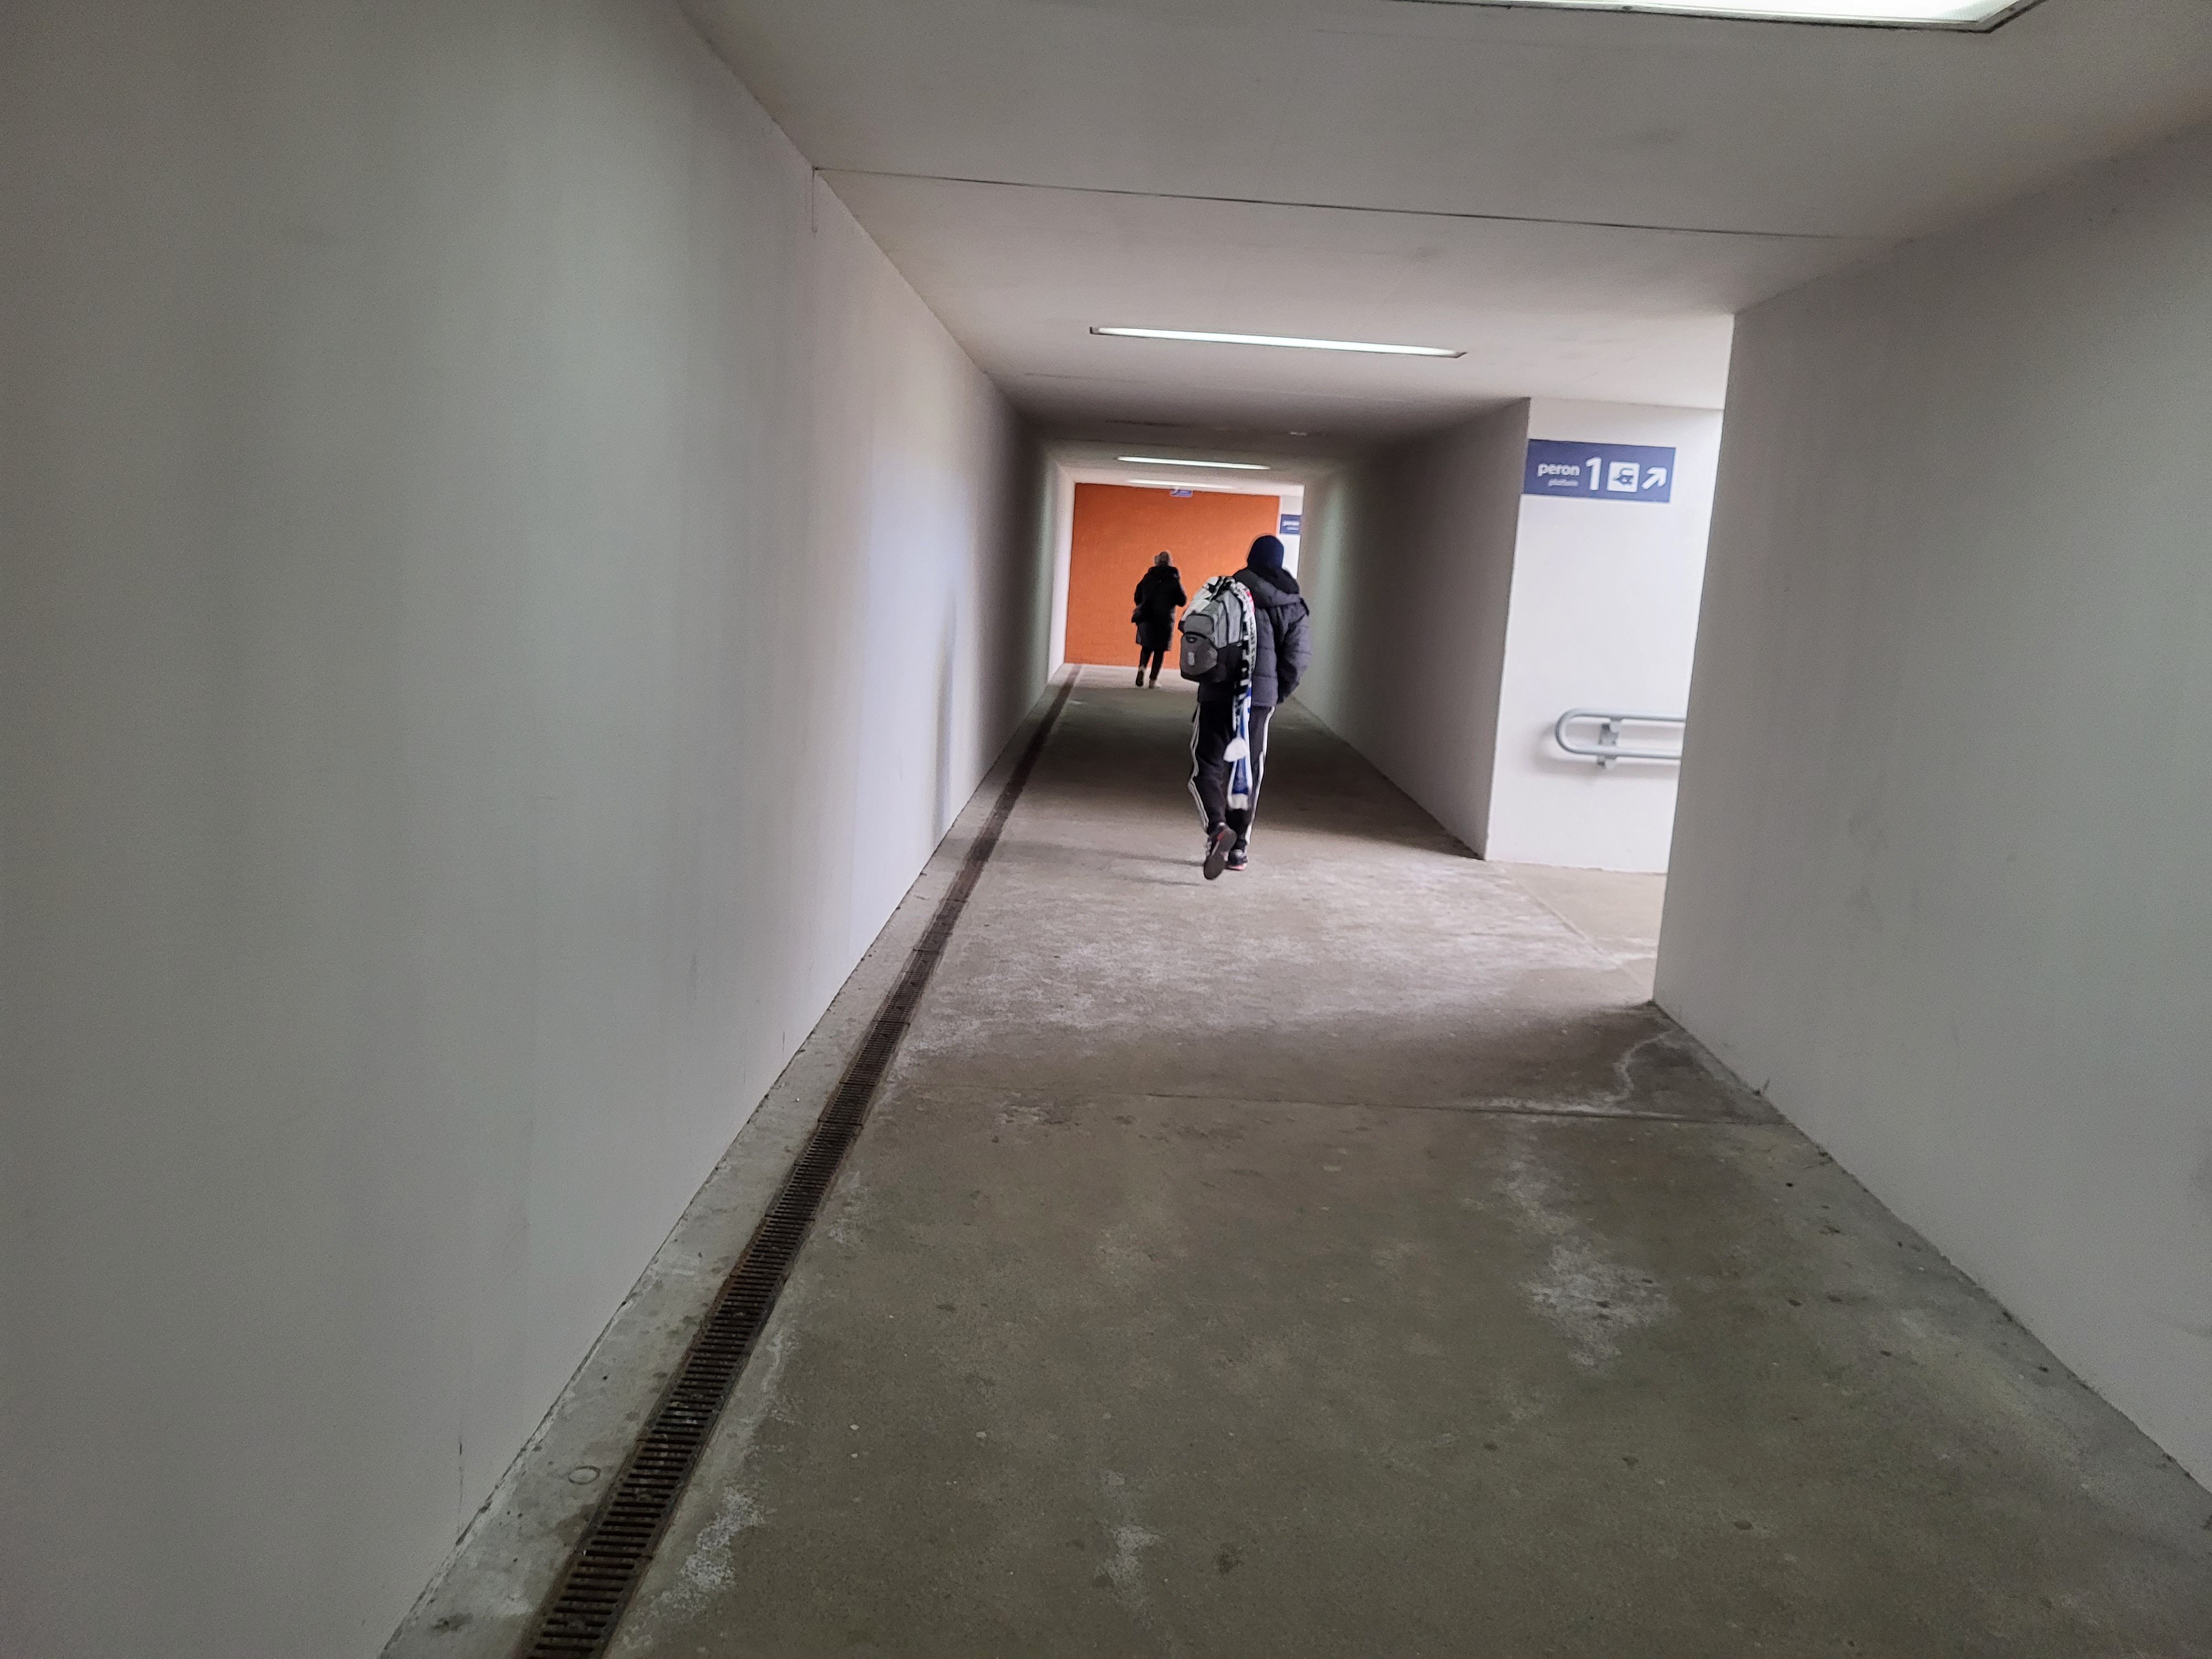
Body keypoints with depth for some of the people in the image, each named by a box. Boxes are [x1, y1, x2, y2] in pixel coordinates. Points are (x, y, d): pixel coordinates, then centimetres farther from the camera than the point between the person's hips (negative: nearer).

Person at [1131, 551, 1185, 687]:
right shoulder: (1174, 580, -5)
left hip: (1146, 619, 2)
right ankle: (1154, 679, 4)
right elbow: (1183, 601, -2)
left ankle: (1142, 668, -10)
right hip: (1165, 621, -2)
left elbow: (1138, 597, 7)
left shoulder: (1148, 578, 1)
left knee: (1146, 647, 16)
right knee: (1159, 650, 8)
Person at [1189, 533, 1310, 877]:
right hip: (1261, 699, 2)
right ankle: (1239, 848, 17)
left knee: (1207, 767, 3)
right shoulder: (1293, 607, 6)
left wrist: (1207, 677, 10)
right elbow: (1297, 658, 1)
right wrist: (1276, 694, 12)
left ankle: (1218, 827, -22)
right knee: (1248, 771, 13)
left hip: (1218, 694, -2)